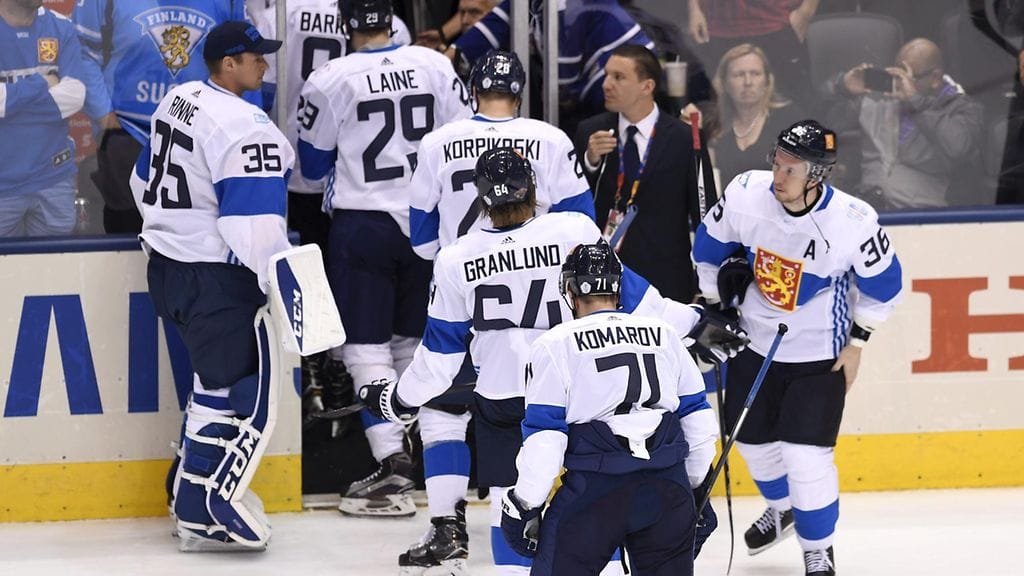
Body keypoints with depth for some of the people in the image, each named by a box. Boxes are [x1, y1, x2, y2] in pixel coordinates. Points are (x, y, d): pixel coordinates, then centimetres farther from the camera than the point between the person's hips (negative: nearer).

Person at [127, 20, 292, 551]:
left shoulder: (177, 101, 9)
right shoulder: (244, 128, -21)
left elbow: (146, 180, 21)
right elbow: (253, 219, -25)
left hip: (168, 265, 10)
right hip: (217, 280, -10)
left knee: (217, 379, 23)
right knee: (246, 395, -3)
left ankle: (192, 487, 30)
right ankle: (203, 517, -3)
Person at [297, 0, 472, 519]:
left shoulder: (330, 81, -11)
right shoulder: (435, 66, -2)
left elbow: (313, 164, 0)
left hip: (362, 225, -4)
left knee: (366, 345, 0)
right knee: (414, 341, 18)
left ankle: (392, 462, -11)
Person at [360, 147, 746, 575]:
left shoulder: (455, 262, -6)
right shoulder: (575, 231, -13)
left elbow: (439, 353, 2)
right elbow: (625, 293, -8)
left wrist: (400, 400, 18)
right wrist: (695, 325, 2)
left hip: (502, 402, 1)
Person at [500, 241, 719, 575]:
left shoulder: (555, 345, 1)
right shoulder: (664, 337, 13)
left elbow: (544, 437, -5)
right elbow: (698, 418, 16)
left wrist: (523, 507, 3)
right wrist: (696, 491, 27)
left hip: (595, 490, -4)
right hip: (668, 489, 4)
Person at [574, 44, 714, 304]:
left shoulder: (684, 139, -4)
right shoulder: (589, 132, 4)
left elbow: (703, 215, 1)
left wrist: (703, 289, 1)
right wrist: (590, 160, -12)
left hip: (664, 282, -2)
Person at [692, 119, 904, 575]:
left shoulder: (853, 222, -27)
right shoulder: (745, 195, -20)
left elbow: (882, 282, -8)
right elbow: (710, 247, 1)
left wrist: (856, 343, -4)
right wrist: (716, 308, 7)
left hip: (820, 355, -4)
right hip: (754, 341, 4)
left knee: (806, 457, -10)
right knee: (753, 440, 19)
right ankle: (781, 508, 51)